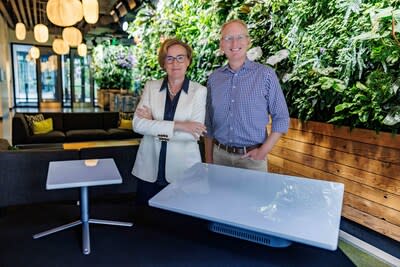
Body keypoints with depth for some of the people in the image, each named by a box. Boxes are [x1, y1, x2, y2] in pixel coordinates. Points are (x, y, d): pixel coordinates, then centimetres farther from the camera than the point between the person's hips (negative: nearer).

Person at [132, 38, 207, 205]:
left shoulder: (199, 91, -3)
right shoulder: (151, 86, 3)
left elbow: (194, 134, -14)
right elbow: (138, 124, -10)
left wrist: (154, 126, -13)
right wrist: (178, 125, -19)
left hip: (184, 170, -2)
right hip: (149, 169, 2)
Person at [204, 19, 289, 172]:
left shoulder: (266, 74, -5)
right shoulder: (214, 78, 3)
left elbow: (281, 118, -2)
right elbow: (208, 124, 8)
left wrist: (264, 150, -9)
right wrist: (208, 159, 6)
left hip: (252, 157, -2)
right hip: (220, 155, 3)